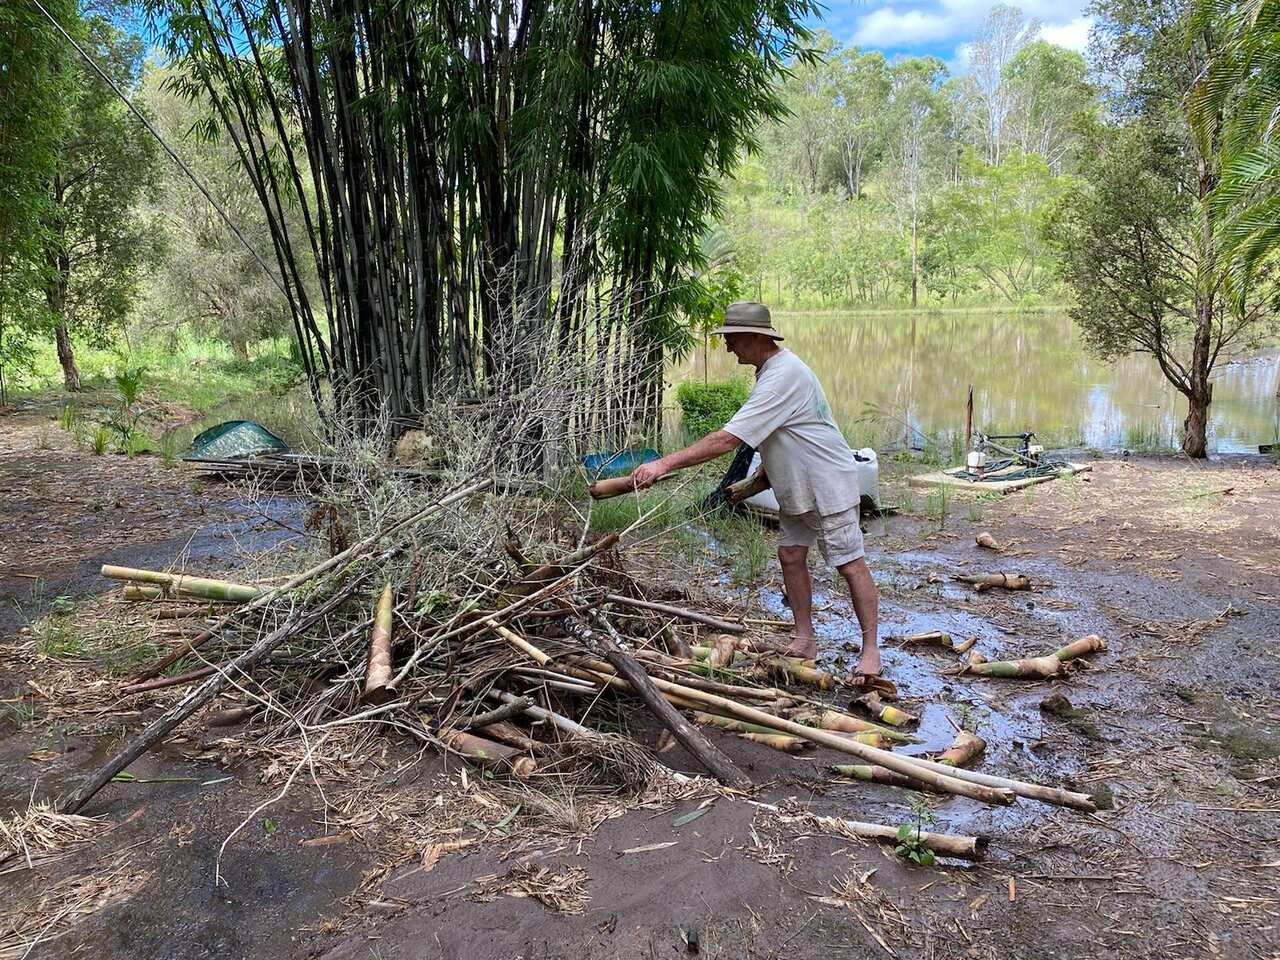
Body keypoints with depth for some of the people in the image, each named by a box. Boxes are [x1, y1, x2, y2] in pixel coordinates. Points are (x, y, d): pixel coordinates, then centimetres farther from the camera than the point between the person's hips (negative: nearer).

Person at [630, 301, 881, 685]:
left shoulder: (782, 377, -28)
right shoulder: (773, 367, 5)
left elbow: (726, 439, -34)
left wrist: (663, 464, -35)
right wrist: (765, 473, 15)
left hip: (827, 485, -10)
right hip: (794, 487, 10)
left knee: (850, 564, -2)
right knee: (791, 556, 9)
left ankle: (871, 650, 6)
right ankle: (805, 640, 18)